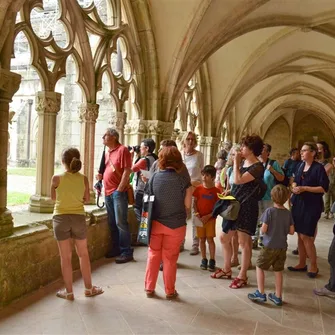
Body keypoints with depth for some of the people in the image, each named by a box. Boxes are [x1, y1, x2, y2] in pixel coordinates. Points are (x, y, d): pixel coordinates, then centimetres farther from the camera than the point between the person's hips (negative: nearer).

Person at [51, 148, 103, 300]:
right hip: (78, 218, 1)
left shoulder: (57, 178, -9)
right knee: (83, 254, 16)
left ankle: (69, 292, 17)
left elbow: (54, 197, 6)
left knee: (65, 257, 8)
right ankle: (88, 288, 26)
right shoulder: (84, 179, -5)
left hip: (60, 218, -1)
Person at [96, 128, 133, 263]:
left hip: (118, 192, -8)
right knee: (112, 223, 14)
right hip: (108, 192, 8)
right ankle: (116, 249, 25)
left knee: (120, 223, -6)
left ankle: (126, 252, 1)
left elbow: (127, 171, -14)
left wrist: (119, 189, -17)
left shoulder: (122, 150, -9)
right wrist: (101, 176, 4)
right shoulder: (107, 152, 16)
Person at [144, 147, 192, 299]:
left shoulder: (154, 177, -6)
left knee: (153, 255, 15)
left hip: (155, 223, 2)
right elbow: (187, 205, -5)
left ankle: (149, 288, 23)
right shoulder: (182, 181, -12)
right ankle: (170, 291, 21)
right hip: (175, 225, -2)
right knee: (170, 258, 10)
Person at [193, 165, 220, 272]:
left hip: (210, 218, -2)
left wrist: (208, 216, -13)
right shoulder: (198, 189, 0)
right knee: (202, 239, 8)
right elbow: (195, 203, 5)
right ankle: (204, 260, 18)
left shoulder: (216, 191, -7)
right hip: (200, 218, 2)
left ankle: (212, 260, 4)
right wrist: (197, 214, -8)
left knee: (210, 238, -5)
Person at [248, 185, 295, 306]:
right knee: (278, 271, 15)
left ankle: (261, 294, 10)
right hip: (282, 247, 5)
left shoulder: (269, 211, -14)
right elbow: (291, 231, 3)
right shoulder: (288, 213, 0)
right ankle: (278, 297, 22)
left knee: (259, 267, 11)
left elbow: (263, 230, -16)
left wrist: (261, 229, 6)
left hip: (269, 246, -5)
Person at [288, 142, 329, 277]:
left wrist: (304, 188, -19)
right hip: (298, 204, 7)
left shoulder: (318, 168, -11)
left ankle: (314, 266, 11)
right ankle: (302, 264, 22)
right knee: (300, 235, 11)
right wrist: (294, 187, -3)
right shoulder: (301, 166, 9)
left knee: (306, 236, -5)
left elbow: (324, 188, -15)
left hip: (312, 206, -7)